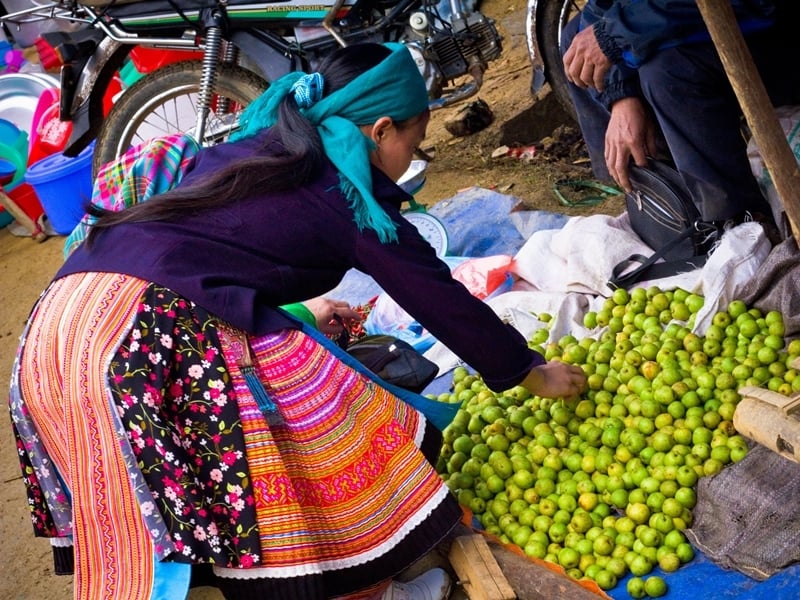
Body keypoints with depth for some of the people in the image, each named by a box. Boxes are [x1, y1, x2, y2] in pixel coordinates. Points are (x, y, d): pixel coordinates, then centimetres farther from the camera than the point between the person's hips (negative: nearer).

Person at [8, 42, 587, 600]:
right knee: (338, 430, 5)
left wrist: (308, 309, 54)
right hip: (160, 333, -8)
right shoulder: (349, 195, 2)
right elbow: (445, 302, 8)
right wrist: (533, 372, 22)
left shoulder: (254, 149, 22)